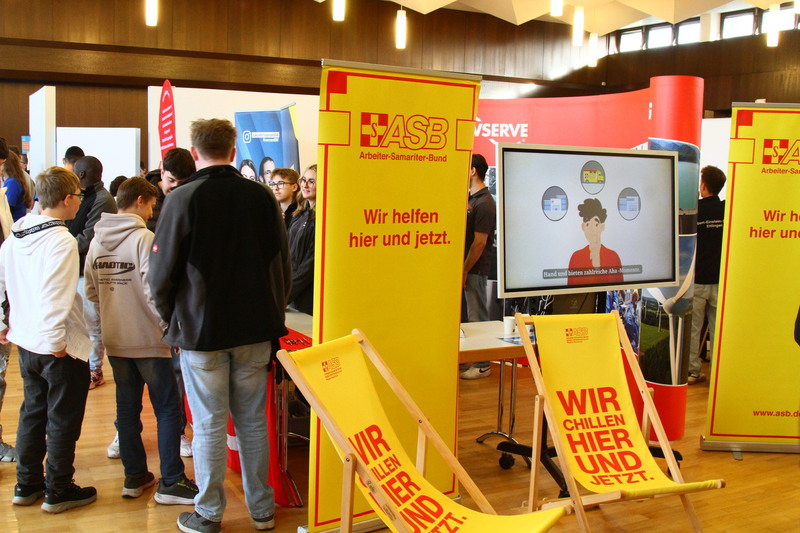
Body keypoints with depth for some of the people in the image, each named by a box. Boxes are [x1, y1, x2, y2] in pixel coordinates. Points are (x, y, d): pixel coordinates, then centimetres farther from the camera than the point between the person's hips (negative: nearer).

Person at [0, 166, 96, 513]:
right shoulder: (61, 241, -21)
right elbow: (54, 297, -27)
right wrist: (57, 341, -20)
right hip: (59, 349, -8)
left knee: (32, 413, 19)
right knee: (63, 420, 6)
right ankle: (58, 491, 16)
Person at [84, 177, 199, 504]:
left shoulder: (97, 241, 6)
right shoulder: (143, 238, -15)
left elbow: (91, 290, 11)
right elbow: (155, 290, -21)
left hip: (114, 340, 7)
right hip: (149, 339, -7)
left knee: (127, 407, 14)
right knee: (168, 409, 2)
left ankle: (134, 477, 22)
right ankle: (170, 483, 5)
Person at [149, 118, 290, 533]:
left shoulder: (183, 199, -11)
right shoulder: (262, 197, -1)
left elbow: (162, 271, -8)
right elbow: (282, 266, 5)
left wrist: (172, 319, 9)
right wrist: (272, 318, 16)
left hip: (201, 332, -3)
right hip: (255, 331, 3)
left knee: (209, 426, 7)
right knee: (253, 422, 13)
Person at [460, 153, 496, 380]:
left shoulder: (484, 204, -17)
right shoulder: (470, 198, 12)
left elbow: (479, 243, -19)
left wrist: (465, 271, -16)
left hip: (476, 269, -9)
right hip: (466, 267, 9)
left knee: (477, 318, -1)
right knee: (472, 315, 15)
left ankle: (483, 365, 8)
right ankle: (471, 359, 24)